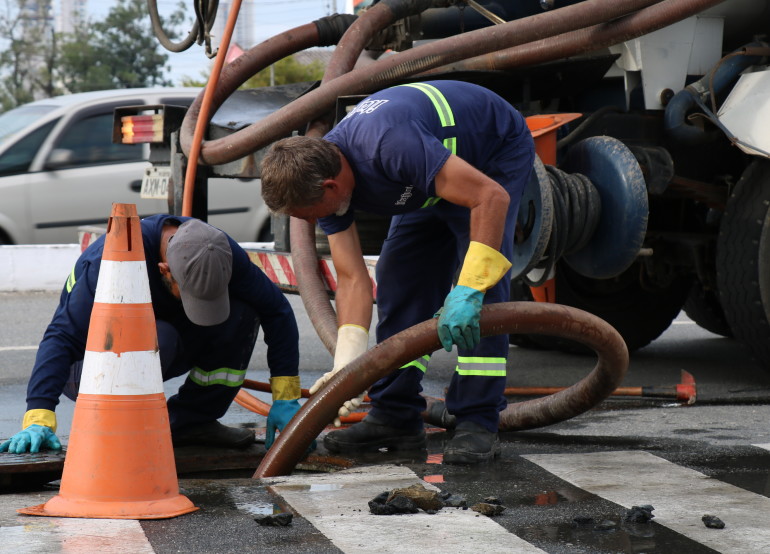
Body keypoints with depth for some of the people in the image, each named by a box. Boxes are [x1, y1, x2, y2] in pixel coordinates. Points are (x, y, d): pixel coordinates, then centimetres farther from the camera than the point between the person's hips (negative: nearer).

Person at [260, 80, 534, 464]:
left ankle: (478, 422, -16)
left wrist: (468, 290, -47)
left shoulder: (389, 145, -42)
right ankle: (395, 415, 7)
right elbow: (352, 278, -13)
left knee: (482, 283, -21)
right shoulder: (319, 176, -16)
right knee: (398, 278, 1)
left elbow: (492, 196, -43)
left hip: (498, 153, -8)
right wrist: (346, 363, -23)